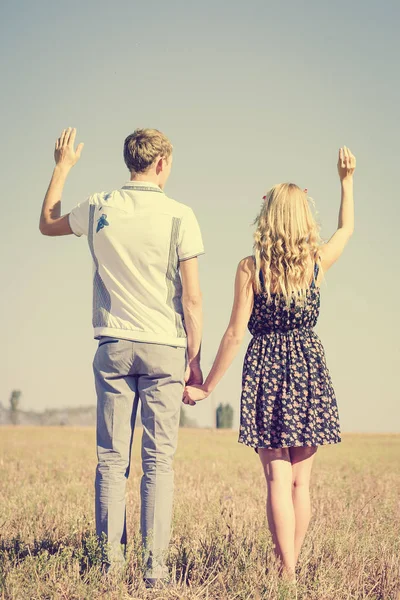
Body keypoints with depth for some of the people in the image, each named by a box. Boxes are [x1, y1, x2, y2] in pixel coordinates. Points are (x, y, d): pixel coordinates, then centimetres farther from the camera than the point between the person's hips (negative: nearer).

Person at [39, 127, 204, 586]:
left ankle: (111, 559, 8)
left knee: (112, 458, 7)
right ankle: (154, 565, 2)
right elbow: (192, 298, -6)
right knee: (158, 460, 1)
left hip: (114, 347, 2)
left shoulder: (99, 208, 3)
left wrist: (62, 166, 34)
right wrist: (193, 358, 2)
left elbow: (47, 224, 25)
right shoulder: (179, 216, -5)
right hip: (163, 349, -2)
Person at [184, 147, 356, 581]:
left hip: (266, 370, -2)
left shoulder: (251, 268, -9)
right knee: (301, 481, 10)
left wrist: (207, 386, -1)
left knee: (278, 479, -2)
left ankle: (287, 574, -5)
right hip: (309, 369, 2)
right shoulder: (317, 262, -1)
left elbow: (235, 333, -9)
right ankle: (292, 564, 17)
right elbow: (346, 229, 21)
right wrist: (347, 180, 32)